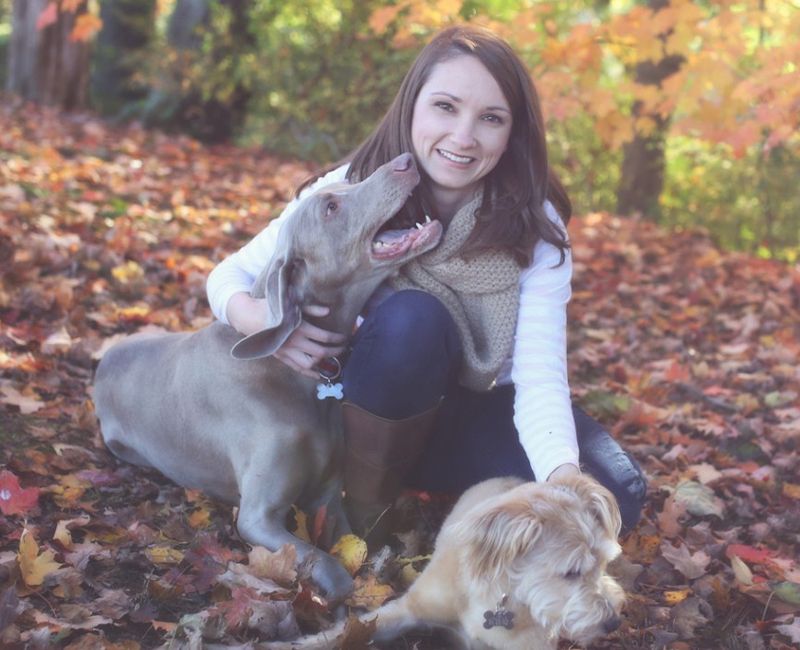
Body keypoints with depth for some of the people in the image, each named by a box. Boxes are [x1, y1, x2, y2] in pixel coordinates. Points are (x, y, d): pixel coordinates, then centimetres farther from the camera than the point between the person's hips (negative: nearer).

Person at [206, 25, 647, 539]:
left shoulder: (535, 229, -17)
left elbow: (540, 376, -27)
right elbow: (231, 277, -10)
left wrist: (565, 478, -48)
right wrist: (257, 319, -36)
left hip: (472, 418, 2)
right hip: (365, 411, -1)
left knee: (611, 495, -20)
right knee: (411, 317, -34)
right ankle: (360, 508, -13)